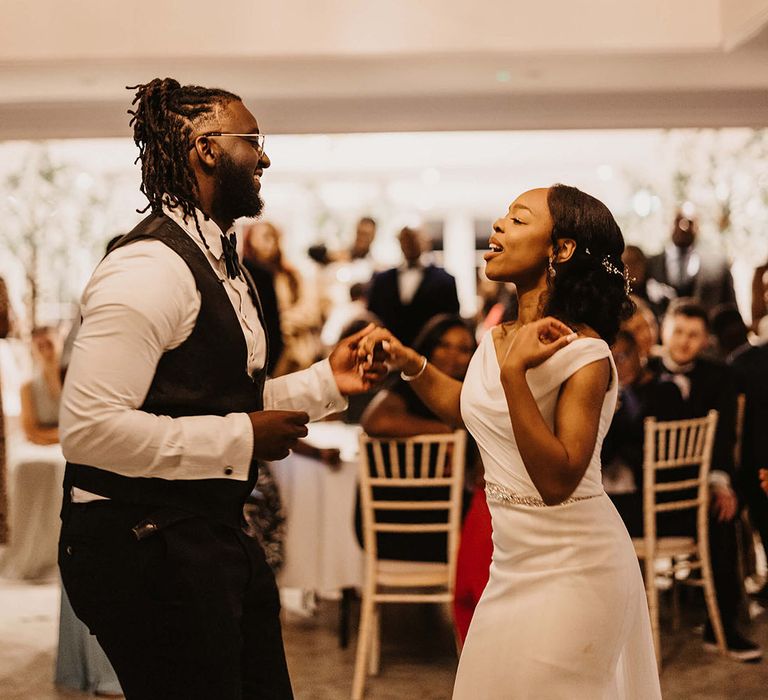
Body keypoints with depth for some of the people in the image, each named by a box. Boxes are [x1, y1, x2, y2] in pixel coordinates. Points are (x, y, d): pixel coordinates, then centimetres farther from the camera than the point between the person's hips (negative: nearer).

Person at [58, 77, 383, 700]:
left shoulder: (221, 263, 14)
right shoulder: (152, 267, -18)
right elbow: (89, 426, -27)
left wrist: (327, 381, 10)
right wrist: (241, 438, -21)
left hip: (213, 535, 10)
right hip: (144, 547, -10)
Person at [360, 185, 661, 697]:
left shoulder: (583, 354, -20)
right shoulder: (498, 339, 3)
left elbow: (557, 481, -27)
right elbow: (468, 409, 21)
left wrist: (514, 372, -32)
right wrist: (410, 364, 6)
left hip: (569, 570, -7)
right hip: (516, 560, 8)